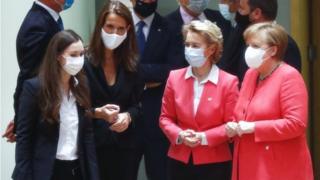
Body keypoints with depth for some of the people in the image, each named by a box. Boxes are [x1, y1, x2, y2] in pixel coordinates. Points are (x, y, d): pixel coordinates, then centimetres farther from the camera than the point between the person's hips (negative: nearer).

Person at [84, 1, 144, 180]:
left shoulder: (133, 64, 9)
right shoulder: (85, 61, -5)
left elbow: (138, 104, 11)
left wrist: (127, 117, -9)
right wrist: (97, 112, -21)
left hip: (126, 145, 4)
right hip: (93, 144, -3)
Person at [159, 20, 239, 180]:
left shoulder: (228, 82, -6)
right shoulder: (174, 77, 4)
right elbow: (165, 117, 8)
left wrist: (204, 137, -17)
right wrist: (179, 135, -11)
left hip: (214, 163, -3)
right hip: (179, 161, 3)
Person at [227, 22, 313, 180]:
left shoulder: (289, 76, -11)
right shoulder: (251, 73, 14)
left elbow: (296, 124, -20)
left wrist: (254, 127, -18)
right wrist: (235, 127, 2)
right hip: (250, 166, 8)